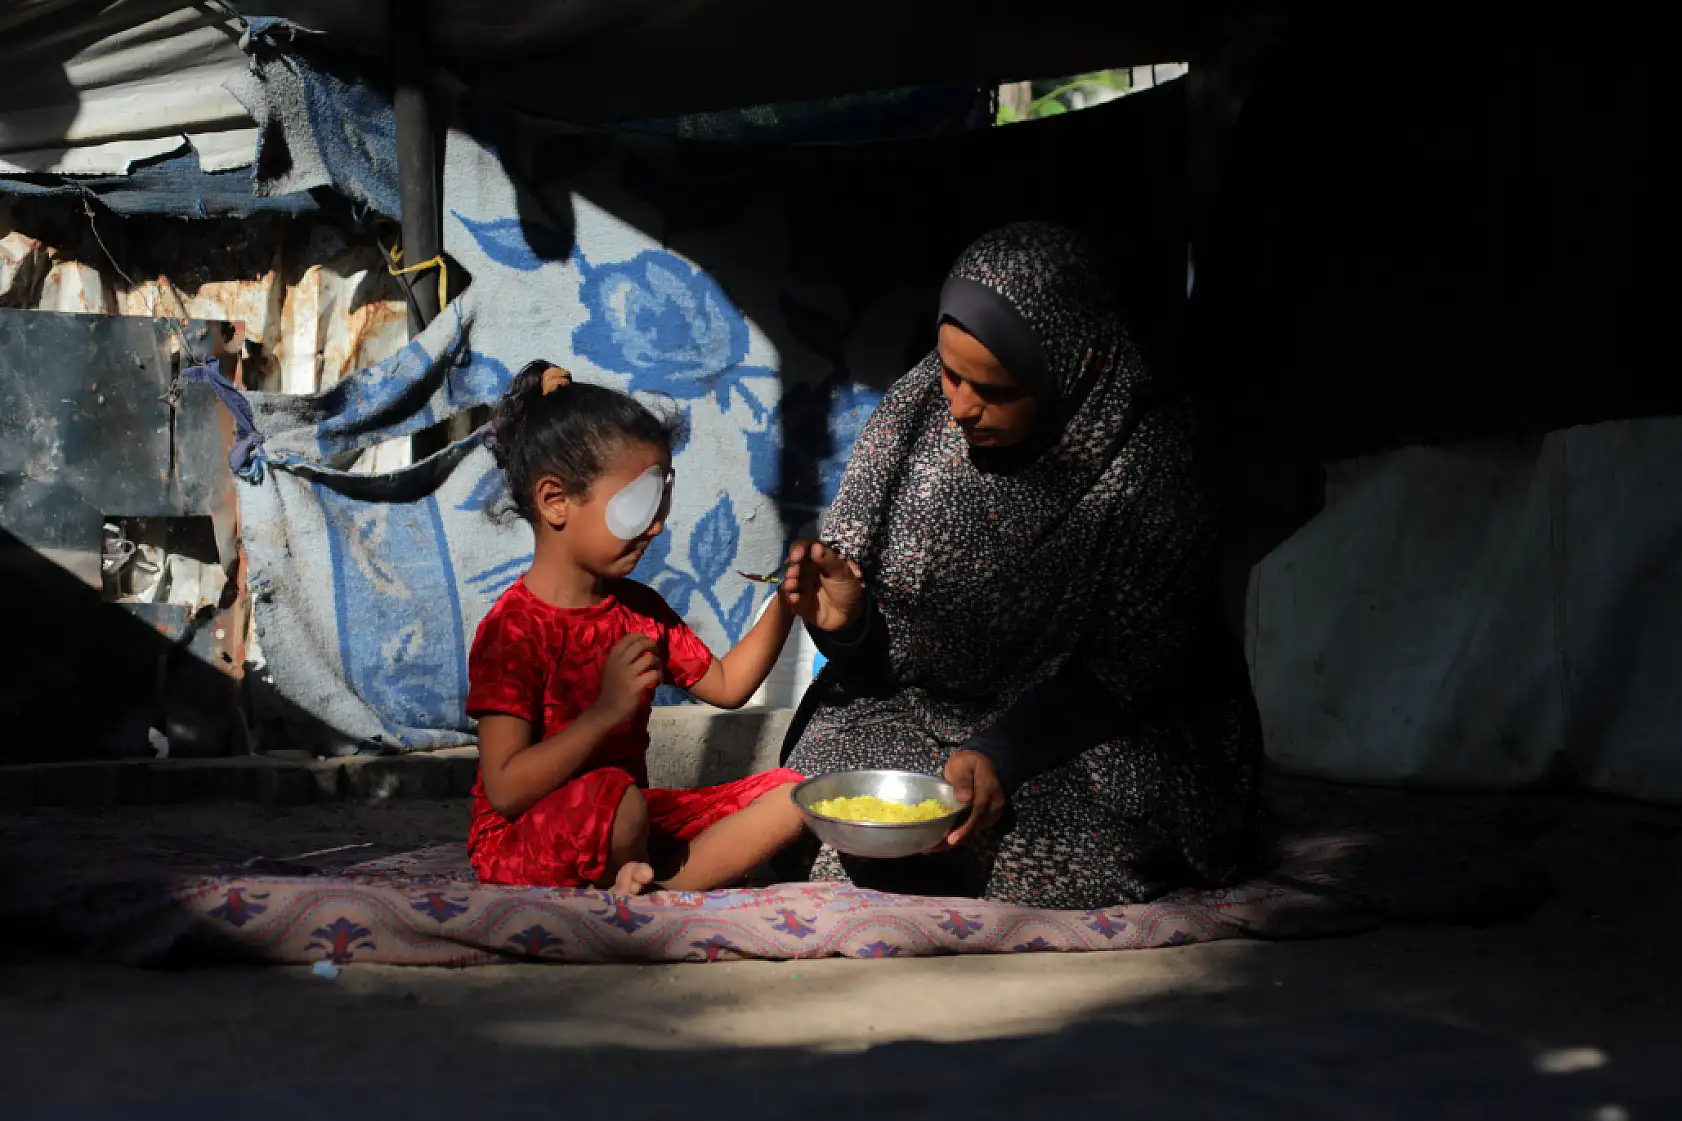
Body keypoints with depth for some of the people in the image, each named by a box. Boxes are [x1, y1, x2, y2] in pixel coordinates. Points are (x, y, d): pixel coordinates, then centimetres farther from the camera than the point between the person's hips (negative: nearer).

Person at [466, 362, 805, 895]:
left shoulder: (640, 609, 9)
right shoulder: (513, 630, -18)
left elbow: (726, 685, 17)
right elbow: (505, 790, -24)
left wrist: (784, 604, 5)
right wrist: (606, 712, -31)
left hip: (628, 825, 9)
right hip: (521, 842, -8)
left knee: (789, 796, -6)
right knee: (615, 797, -41)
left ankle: (638, 887, -21)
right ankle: (632, 890, -9)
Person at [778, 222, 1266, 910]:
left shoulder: (1147, 465, -19)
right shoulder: (914, 413, -7)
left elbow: (1131, 665, -18)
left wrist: (1001, 754, -31)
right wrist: (844, 619, -24)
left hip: (1089, 730, -3)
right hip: (918, 708, 3)